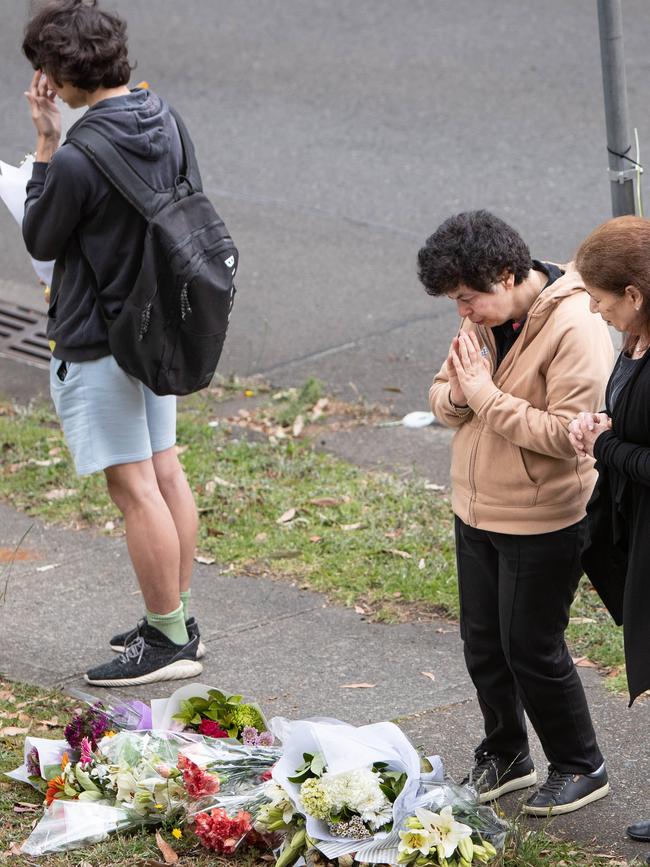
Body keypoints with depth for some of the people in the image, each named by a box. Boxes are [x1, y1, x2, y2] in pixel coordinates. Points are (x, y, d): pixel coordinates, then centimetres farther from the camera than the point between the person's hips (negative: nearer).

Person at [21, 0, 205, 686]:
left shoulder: (79, 159, -25)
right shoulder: (163, 122, 0)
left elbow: (40, 241, -10)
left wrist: (46, 146, -8)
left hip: (96, 342, -9)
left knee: (134, 488, -1)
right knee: (164, 471, 15)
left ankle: (169, 641, 6)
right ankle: (176, 621, 26)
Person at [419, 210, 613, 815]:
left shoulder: (576, 329, -23)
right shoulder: (484, 319, 2)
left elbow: (566, 432, -28)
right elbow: (441, 394, 11)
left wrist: (486, 394, -26)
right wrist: (456, 395, -13)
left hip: (543, 521, -8)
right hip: (476, 513, 8)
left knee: (532, 649, 1)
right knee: (483, 643, 17)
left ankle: (581, 769, 19)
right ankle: (504, 754, 36)